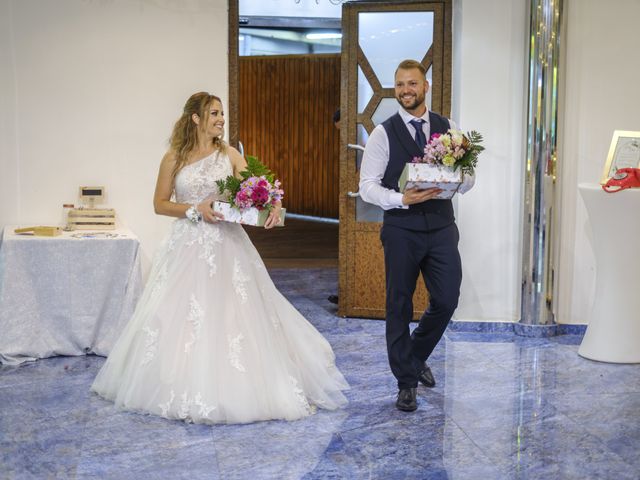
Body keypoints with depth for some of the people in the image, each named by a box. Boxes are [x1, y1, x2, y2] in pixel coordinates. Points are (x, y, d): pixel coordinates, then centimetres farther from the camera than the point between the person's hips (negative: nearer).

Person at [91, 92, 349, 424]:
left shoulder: (230, 155, 6)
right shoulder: (174, 158, 3)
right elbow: (160, 204, 4)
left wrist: (272, 207, -26)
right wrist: (196, 210, -11)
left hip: (227, 246, 1)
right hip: (188, 247, -1)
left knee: (233, 314, -1)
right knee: (182, 318, 0)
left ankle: (236, 388, 11)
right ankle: (187, 390, 13)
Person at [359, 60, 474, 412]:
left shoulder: (447, 129, 7)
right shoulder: (384, 133, -2)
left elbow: (468, 178, 8)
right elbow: (367, 185, -5)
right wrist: (401, 199, -21)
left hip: (441, 225, 2)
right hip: (401, 228, -2)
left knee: (447, 300, 2)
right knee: (400, 306, 6)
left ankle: (416, 356, 31)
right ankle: (406, 381, 20)